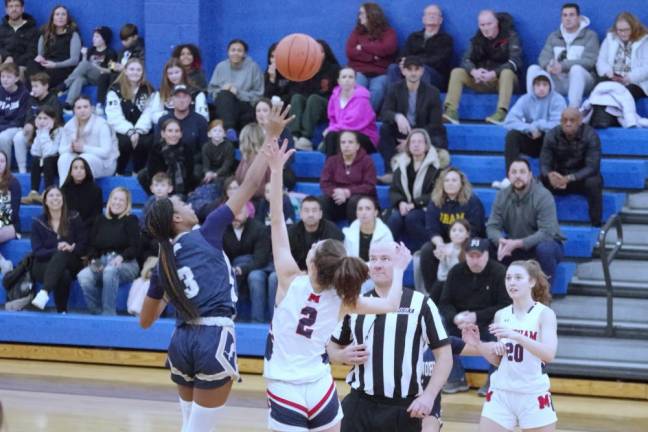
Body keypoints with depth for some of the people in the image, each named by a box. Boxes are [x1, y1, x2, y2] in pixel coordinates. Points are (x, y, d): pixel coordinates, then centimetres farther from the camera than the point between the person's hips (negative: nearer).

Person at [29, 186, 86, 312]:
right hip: (44, 265, 0)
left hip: (71, 263, 0)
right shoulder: (38, 223, 4)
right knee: (63, 275, -36)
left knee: (61, 255, -38)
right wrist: (57, 250, -22)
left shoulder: (74, 218, 4)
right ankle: (61, 310, -36)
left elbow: (83, 245, 1)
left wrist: (71, 249, -22)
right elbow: (37, 251, -4)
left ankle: (44, 293, -57)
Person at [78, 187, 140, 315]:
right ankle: (97, 312, -20)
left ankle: (108, 313, -33)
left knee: (110, 271, -40)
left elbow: (134, 247, -1)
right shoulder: (101, 220, 20)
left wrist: (121, 257, -21)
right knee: (83, 276, -31)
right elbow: (91, 244, 16)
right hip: (101, 262, 3)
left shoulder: (131, 220, 9)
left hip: (126, 263, -3)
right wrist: (93, 259, -5)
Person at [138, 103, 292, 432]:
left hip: (182, 341, 6)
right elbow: (249, 186, -3)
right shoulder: (205, 235, -2)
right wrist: (271, 137, 2)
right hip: (214, 339, -6)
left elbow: (145, 321, 19)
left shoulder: (162, 263, 12)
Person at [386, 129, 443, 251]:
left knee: (411, 217, -35)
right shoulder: (401, 164, 15)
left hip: (425, 209, -3)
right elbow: (393, 190, 12)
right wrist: (400, 202, -10)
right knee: (394, 217, -30)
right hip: (404, 207, 3)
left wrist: (414, 204, -17)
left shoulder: (434, 166, 1)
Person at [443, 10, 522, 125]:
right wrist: (474, 71, -28)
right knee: (457, 72, -16)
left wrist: (493, 74, -34)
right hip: (481, 80, 4)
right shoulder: (477, 39, 6)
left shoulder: (510, 37, -7)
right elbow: (466, 60, -3)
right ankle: (450, 111, -31)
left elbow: (515, 62, -19)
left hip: (502, 79, -4)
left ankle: (501, 113, -50)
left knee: (507, 72, -38)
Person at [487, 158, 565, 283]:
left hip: (544, 243, -4)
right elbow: (492, 227, -12)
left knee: (544, 248, -38)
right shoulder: (502, 196, -6)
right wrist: (501, 241, -36)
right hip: (515, 247, 4)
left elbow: (547, 233, -30)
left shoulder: (543, 196, -21)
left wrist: (517, 243, -39)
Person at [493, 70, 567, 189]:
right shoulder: (525, 100, -2)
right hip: (531, 141, 2)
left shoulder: (557, 100, -8)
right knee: (512, 135, -24)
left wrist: (537, 126, -17)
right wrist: (530, 129, -26)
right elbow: (509, 121, -15)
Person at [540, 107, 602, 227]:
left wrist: (569, 179, -41)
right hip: (560, 177, 2)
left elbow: (592, 167, -26)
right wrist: (550, 175, -39)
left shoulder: (590, 135, -19)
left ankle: (596, 225, -24)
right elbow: (544, 164, -13)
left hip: (583, 177, -2)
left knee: (593, 182, -36)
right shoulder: (552, 135, -11)